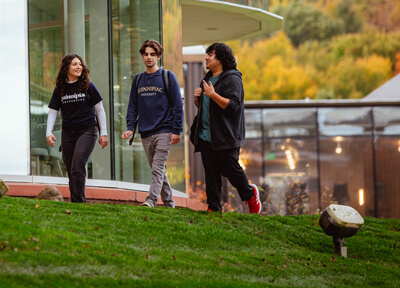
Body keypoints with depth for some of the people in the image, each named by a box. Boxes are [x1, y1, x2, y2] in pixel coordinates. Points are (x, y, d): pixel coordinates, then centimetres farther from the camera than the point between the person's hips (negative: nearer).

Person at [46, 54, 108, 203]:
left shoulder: (87, 86, 2)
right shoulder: (60, 89, 9)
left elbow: (99, 109, 7)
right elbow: (53, 111, 10)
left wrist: (103, 133, 3)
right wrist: (49, 132, -5)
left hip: (87, 131, -4)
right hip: (67, 133, 4)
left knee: (77, 167, -19)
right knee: (71, 171, 6)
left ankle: (79, 202, -20)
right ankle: (74, 203, 15)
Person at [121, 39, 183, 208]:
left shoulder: (168, 77, 0)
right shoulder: (138, 80, 14)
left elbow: (178, 105, -2)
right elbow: (133, 106, 15)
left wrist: (176, 131, -9)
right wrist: (130, 127, 1)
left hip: (164, 131, -5)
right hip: (146, 134, 5)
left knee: (158, 168, -16)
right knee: (157, 169, 8)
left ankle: (151, 200, -26)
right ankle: (168, 202, 15)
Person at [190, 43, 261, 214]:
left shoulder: (232, 79, -9)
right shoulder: (208, 78, 18)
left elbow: (233, 105, -19)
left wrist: (213, 95, -27)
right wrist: (197, 98, 4)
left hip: (225, 136, -7)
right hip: (206, 135, 7)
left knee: (230, 169, -1)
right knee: (211, 173, 5)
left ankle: (250, 195, 23)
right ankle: (214, 207, 9)